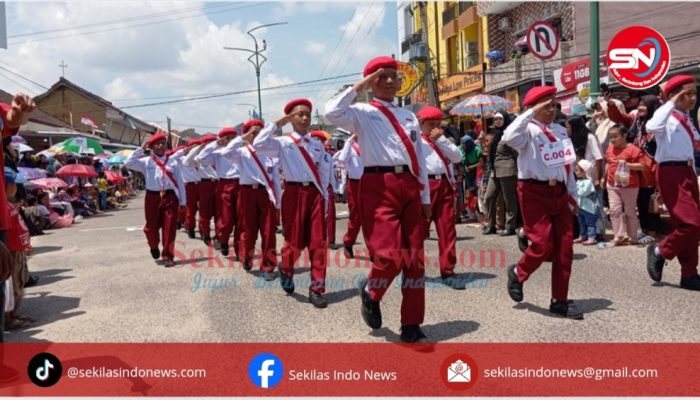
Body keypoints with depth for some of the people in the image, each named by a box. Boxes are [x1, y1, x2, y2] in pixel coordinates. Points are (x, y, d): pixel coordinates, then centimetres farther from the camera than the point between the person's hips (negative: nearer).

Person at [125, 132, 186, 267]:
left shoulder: (173, 162, 6)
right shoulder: (146, 162, 6)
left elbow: (180, 182, 6)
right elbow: (128, 163, -7)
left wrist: (182, 201, 4)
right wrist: (141, 149, -5)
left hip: (170, 197, 0)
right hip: (153, 197, 0)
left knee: (169, 227, -1)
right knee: (151, 226, 8)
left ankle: (168, 256, 8)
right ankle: (154, 247, 39)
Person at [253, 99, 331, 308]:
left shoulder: (318, 145, 12)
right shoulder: (282, 143, 1)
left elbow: (324, 172, 13)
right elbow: (258, 145, -15)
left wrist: (323, 195, 7)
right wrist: (277, 123, -8)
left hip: (315, 193, 3)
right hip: (294, 193, -3)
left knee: (318, 242, -1)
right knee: (295, 241, 4)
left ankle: (316, 289, 7)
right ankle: (286, 270, 37)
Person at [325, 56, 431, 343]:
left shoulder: (409, 117, 20)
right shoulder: (362, 113, 5)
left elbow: (419, 159, 19)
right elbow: (331, 113, -17)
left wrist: (425, 198, 15)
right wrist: (359, 87, -7)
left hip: (409, 186, 6)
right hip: (379, 186, -5)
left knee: (415, 258, 5)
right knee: (389, 255, -16)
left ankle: (411, 325, 16)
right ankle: (370, 293, 20)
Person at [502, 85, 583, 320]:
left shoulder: (560, 131, 15)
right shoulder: (529, 130, -6)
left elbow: (568, 165, 19)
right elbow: (509, 137, -31)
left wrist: (572, 194, 17)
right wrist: (531, 113, -22)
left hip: (559, 192, 7)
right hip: (534, 192, -7)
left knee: (565, 248, 5)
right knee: (543, 244, -10)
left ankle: (560, 300, 16)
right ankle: (517, 273, 22)